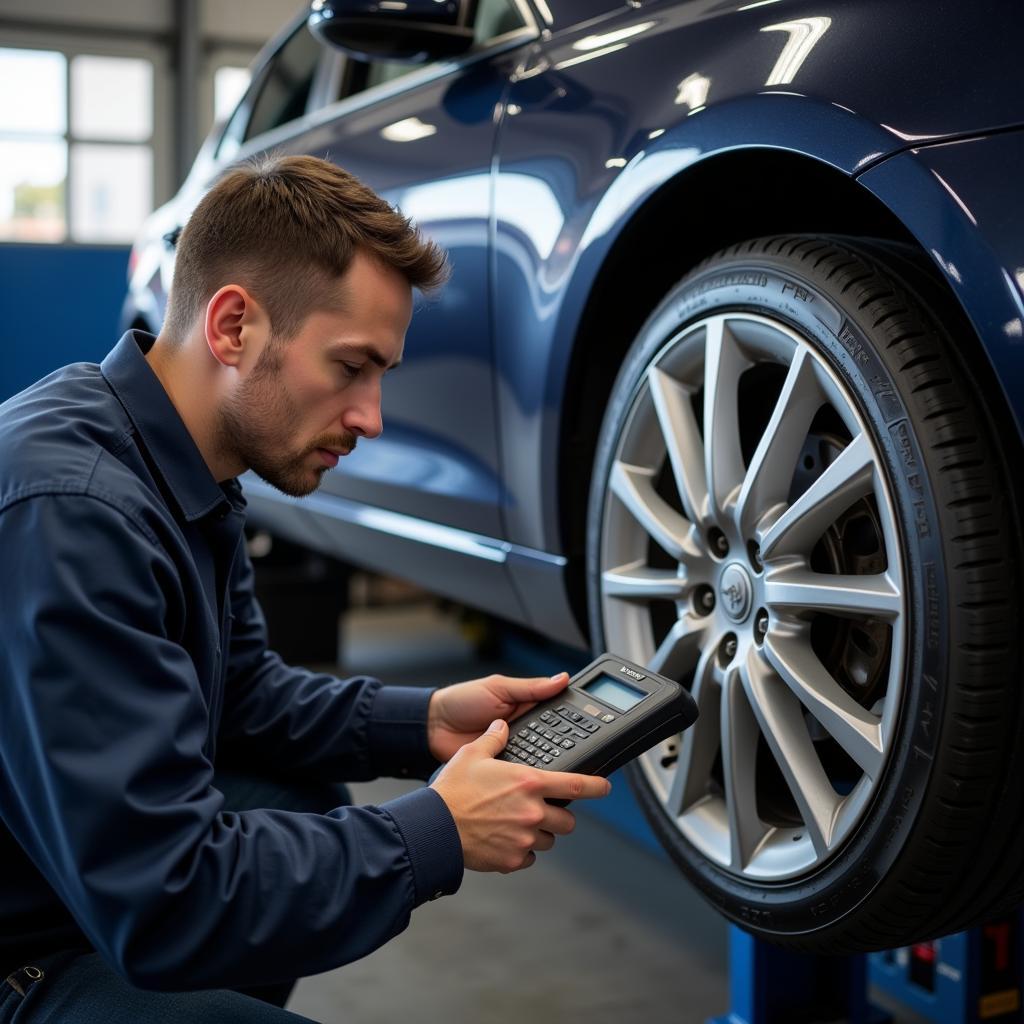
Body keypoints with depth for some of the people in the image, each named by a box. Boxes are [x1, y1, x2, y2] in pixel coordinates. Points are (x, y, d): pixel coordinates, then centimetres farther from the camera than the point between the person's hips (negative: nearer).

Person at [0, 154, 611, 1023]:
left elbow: (239, 691, 12)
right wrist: (439, 834, -21)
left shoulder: (188, 472, -1)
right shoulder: (72, 510, -30)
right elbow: (160, 904, -30)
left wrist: (423, 723, -3)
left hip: (108, 891, 9)